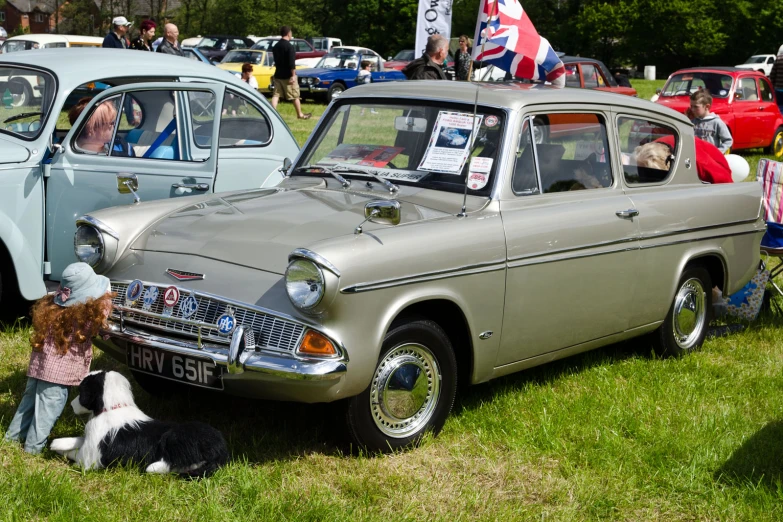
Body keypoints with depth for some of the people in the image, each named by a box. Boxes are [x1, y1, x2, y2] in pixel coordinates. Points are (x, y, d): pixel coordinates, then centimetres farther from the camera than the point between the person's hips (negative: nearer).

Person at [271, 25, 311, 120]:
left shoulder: (275, 46, 10)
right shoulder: (289, 46, -15)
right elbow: (292, 63, -20)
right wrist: (293, 75, -19)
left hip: (278, 75, 7)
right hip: (288, 76, -7)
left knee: (276, 94, 3)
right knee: (295, 96, 6)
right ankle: (300, 115, 16)